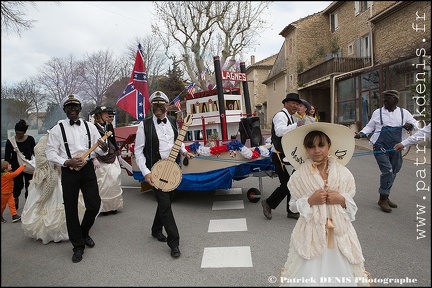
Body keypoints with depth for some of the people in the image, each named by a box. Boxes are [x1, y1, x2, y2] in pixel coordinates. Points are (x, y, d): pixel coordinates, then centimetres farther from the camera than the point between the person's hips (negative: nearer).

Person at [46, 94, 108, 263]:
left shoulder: (90, 126, 5)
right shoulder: (58, 129, -1)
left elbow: (98, 149, 4)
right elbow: (50, 153, -2)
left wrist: (104, 148, -19)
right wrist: (67, 162, -16)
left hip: (88, 169, 2)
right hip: (69, 171, -2)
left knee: (94, 205, 2)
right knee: (71, 210, 5)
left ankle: (84, 233, 32)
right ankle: (78, 245, 21)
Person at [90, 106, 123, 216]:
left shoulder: (109, 126, 12)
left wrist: (117, 154, 16)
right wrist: (94, 159, -14)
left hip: (112, 158, 6)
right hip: (101, 159, -6)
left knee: (115, 181, 4)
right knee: (103, 184, -3)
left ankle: (113, 206, 16)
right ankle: (104, 207, 9)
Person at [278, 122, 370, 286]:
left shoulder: (344, 173, -3)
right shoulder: (299, 176, -7)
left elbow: (352, 205, 6)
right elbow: (293, 206, -1)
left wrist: (342, 200, -15)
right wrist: (310, 200, -17)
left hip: (338, 231, 2)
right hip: (311, 232, -1)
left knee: (340, 274, 9)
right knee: (309, 275, 4)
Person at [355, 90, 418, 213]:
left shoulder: (404, 113, 8)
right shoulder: (378, 112, 2)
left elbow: (415, 123, 17)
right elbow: (370, 127, 8)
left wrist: (410, 126, -6)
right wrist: (361, 133, -10)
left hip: (396, 149, 4)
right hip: (381, 147, -4)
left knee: (392, 173, 12)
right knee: (387, 171, -15)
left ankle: (385, 197, 28)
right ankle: (382, 199, -2)